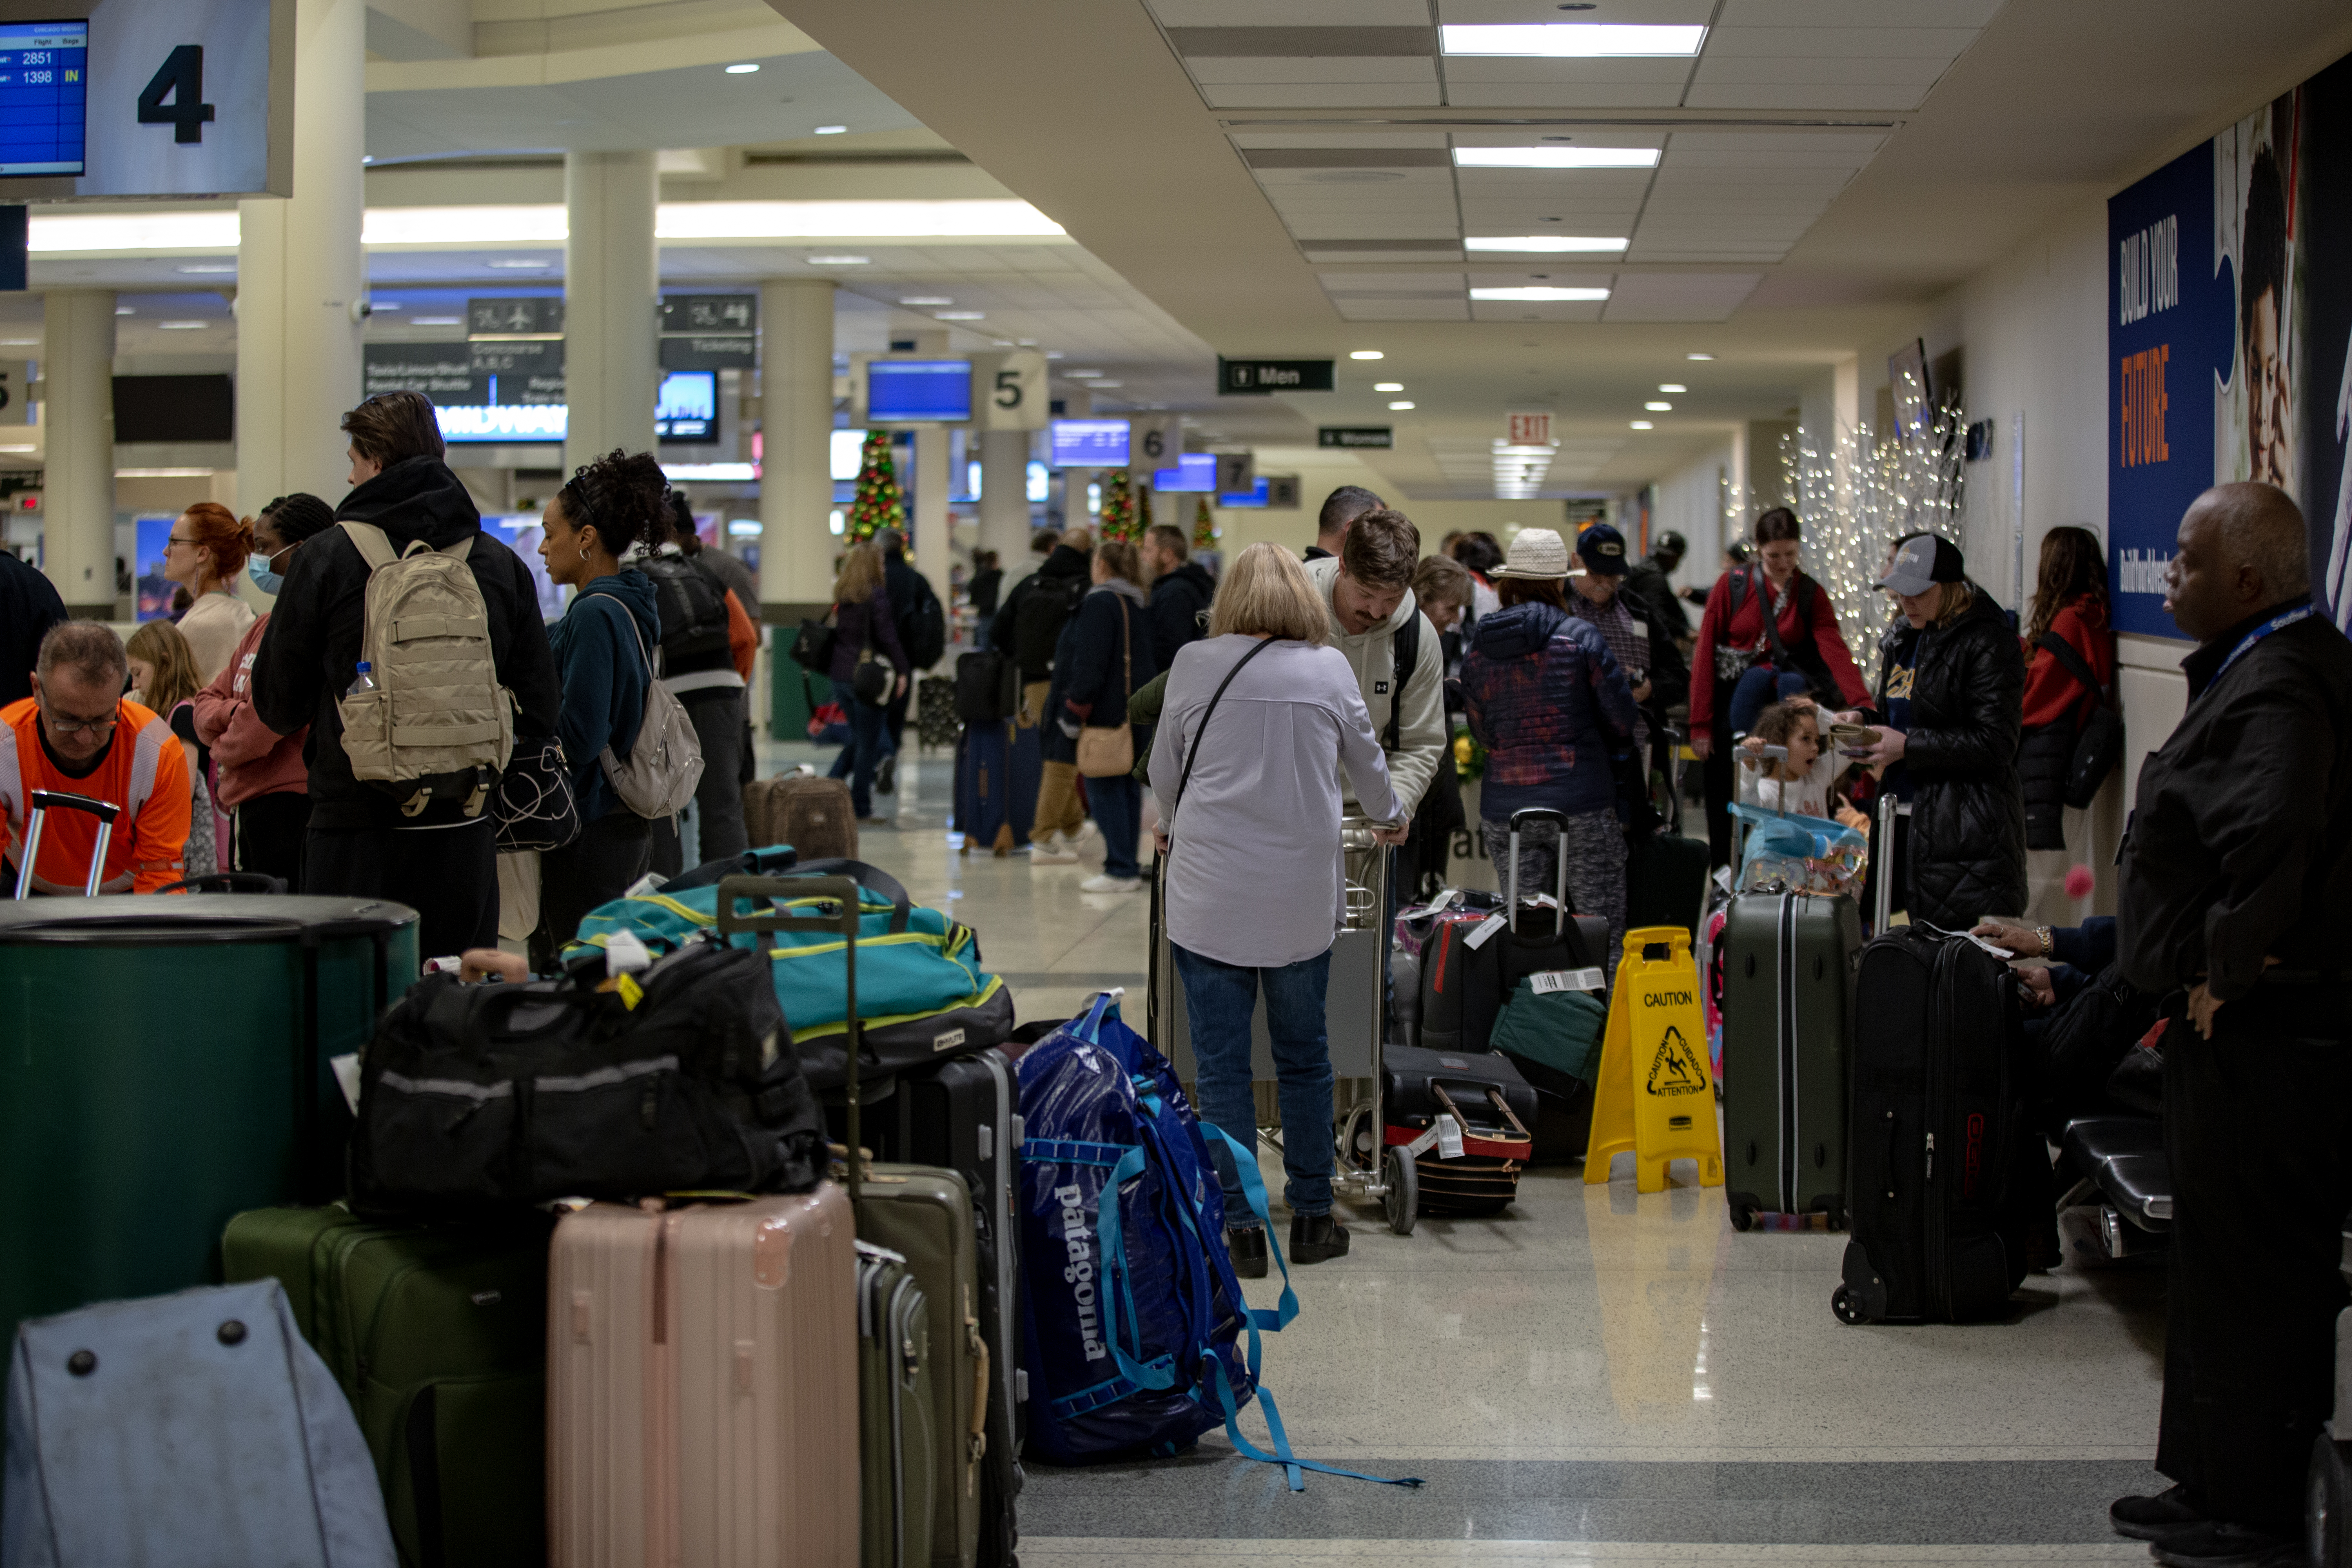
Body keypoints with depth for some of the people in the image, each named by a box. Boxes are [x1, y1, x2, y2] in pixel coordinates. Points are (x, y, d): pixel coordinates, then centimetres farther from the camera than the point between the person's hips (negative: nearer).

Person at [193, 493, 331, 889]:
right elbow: (208, 701, 18)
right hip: (245, 805, 10)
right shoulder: (264, 626, 20)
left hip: (288, 801, -10)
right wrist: (231, 713, -6)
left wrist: (225, 749, -1)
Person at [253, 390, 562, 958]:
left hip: (356, 832, -3)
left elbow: (277, 705, 3)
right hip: (464, 834, 3)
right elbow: (539, 715, 6)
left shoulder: (324, 559, -5)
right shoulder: (502, 565, 4)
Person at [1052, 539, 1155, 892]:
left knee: (1104, 791, -5)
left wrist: (1073, 714, -14)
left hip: (1105, 715, -9)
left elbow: (1090, 665, -19)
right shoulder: (1139, 606, 13)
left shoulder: (1099, 604, -13)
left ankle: (1120, 871, -5)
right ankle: (1128, 866, 18)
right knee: (1127, 789, 13)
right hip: (1135, 712, 9)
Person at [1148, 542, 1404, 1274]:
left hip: (1208, 896, -1)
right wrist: (1390, 815, 39)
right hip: (1302, 897, 1)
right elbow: (1367, 767, 17)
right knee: (1304, 1056, 14)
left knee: (1222, 1066, 4)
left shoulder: (1193, 665, 0)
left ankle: (1239, 1228, 4)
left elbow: (1163, 773, 12)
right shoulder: (1329, 668, 2)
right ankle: (1312, 1218, 20)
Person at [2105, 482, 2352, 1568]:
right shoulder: (2258, 668, 13)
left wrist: (2223, 975, -24)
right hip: (2247, 1028, 11)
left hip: (2263, 1034, -11)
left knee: (2249, 1274, -1)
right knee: (2218, 1264, 19)